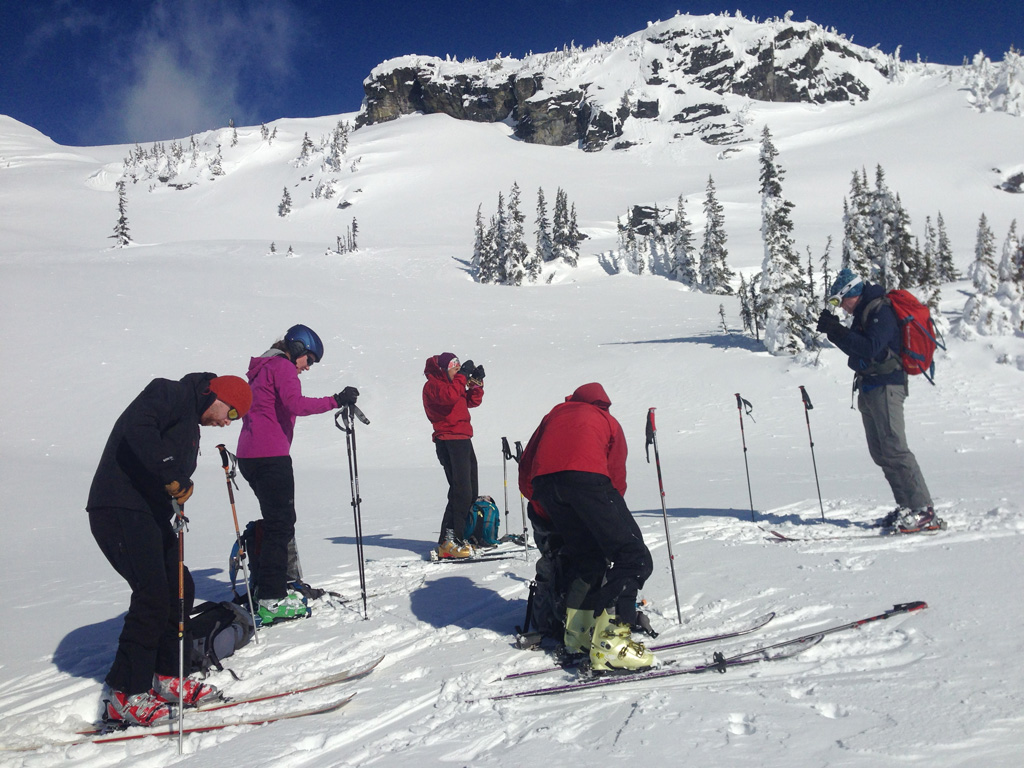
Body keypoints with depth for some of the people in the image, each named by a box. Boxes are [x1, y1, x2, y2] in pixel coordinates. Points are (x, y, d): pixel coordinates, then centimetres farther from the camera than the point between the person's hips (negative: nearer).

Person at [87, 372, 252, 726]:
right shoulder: (169, 393, -6)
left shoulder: (191, 426, 24)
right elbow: (137, 427, -25)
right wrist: (171, 477, -24)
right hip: (121, 510, -10)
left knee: (181, 589, 11)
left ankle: (165, 677, 22)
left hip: (150, 515, 10)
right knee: (153, 596, -15)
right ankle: (124, 695, -7)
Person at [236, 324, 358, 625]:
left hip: (249, 455, 10)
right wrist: (336, 400, -22)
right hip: (270, 456, -10)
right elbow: (296, 405, -21)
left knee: (278, 521, 18)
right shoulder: (282, 366, -6)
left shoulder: (263, 369, 24)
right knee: (281, 524, -8)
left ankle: (272, 586, 23)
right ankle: (271, 600, -9)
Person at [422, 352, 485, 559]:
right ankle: (447, 542, -18)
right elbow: (450, 396, -26)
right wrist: (463, 376, -17)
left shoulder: (453, 383, 22)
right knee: (461, 491, -18)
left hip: (463, 440, 10)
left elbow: (472, 401, 22)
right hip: (449, 441, -10)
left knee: (471, 492, 11)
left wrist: (476, 383, 8)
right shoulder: (432, 385, -6)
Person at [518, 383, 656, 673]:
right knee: (634, 557, -1)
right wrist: (603, 517, 37)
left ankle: (578, 633, 15)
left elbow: (525, 475, 31)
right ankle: (610, 642, -13)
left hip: (544, 483, 4)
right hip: (585, 474, -4)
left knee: (586, 558, 21)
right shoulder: (607, 420, 34)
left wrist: (550, 513, 34)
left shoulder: (555, 413, 39)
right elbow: (616, 480, 25)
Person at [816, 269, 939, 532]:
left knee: (894, 449, -13)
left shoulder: (881, 311, -14)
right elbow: (855, 348, 21)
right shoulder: (865, 312, 16)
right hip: (871, 387, 10)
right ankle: (907, 506, 14)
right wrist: (833, 330, 7)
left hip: (885, 387, -10)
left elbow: (871, 348, -24)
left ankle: (923, 511, -11)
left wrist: (839, 332, -22)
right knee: (880, 452, 9)